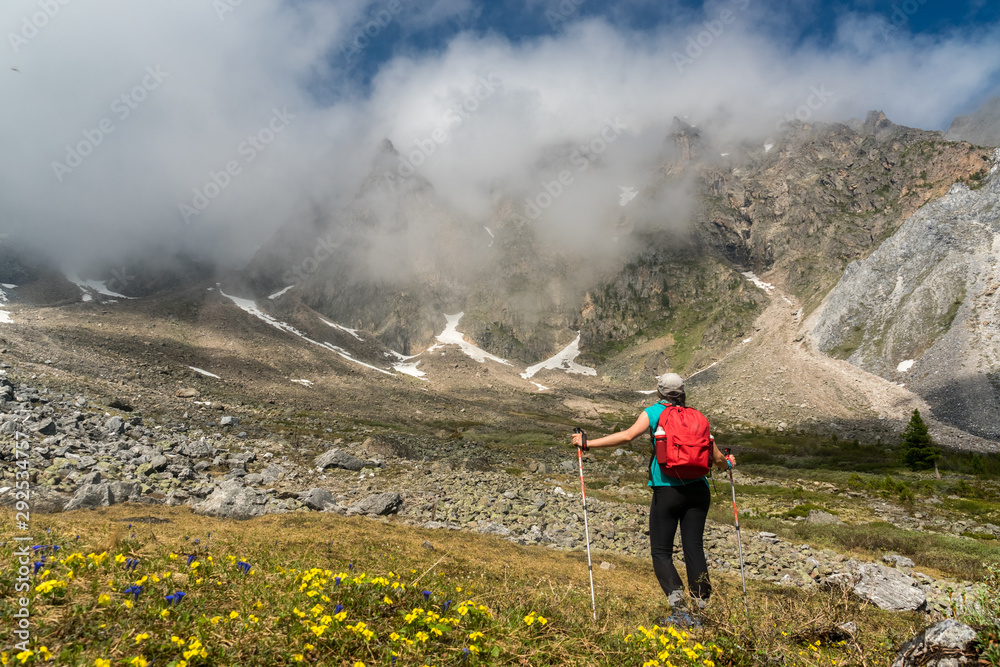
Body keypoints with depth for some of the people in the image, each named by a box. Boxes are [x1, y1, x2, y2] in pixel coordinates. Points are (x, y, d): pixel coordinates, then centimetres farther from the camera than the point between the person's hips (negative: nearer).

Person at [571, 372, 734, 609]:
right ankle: (702, 599, 5)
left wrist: (588, 443, -10)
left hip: (667, 491, -3)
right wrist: (727, 463, 38)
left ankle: (674, 589, -17)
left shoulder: (653, 412, 1)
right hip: (698, 489, 3)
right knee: (694, 547, 9)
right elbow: (717, 458, 14)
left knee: (661, 551, 6)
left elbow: (627, 435, -14)